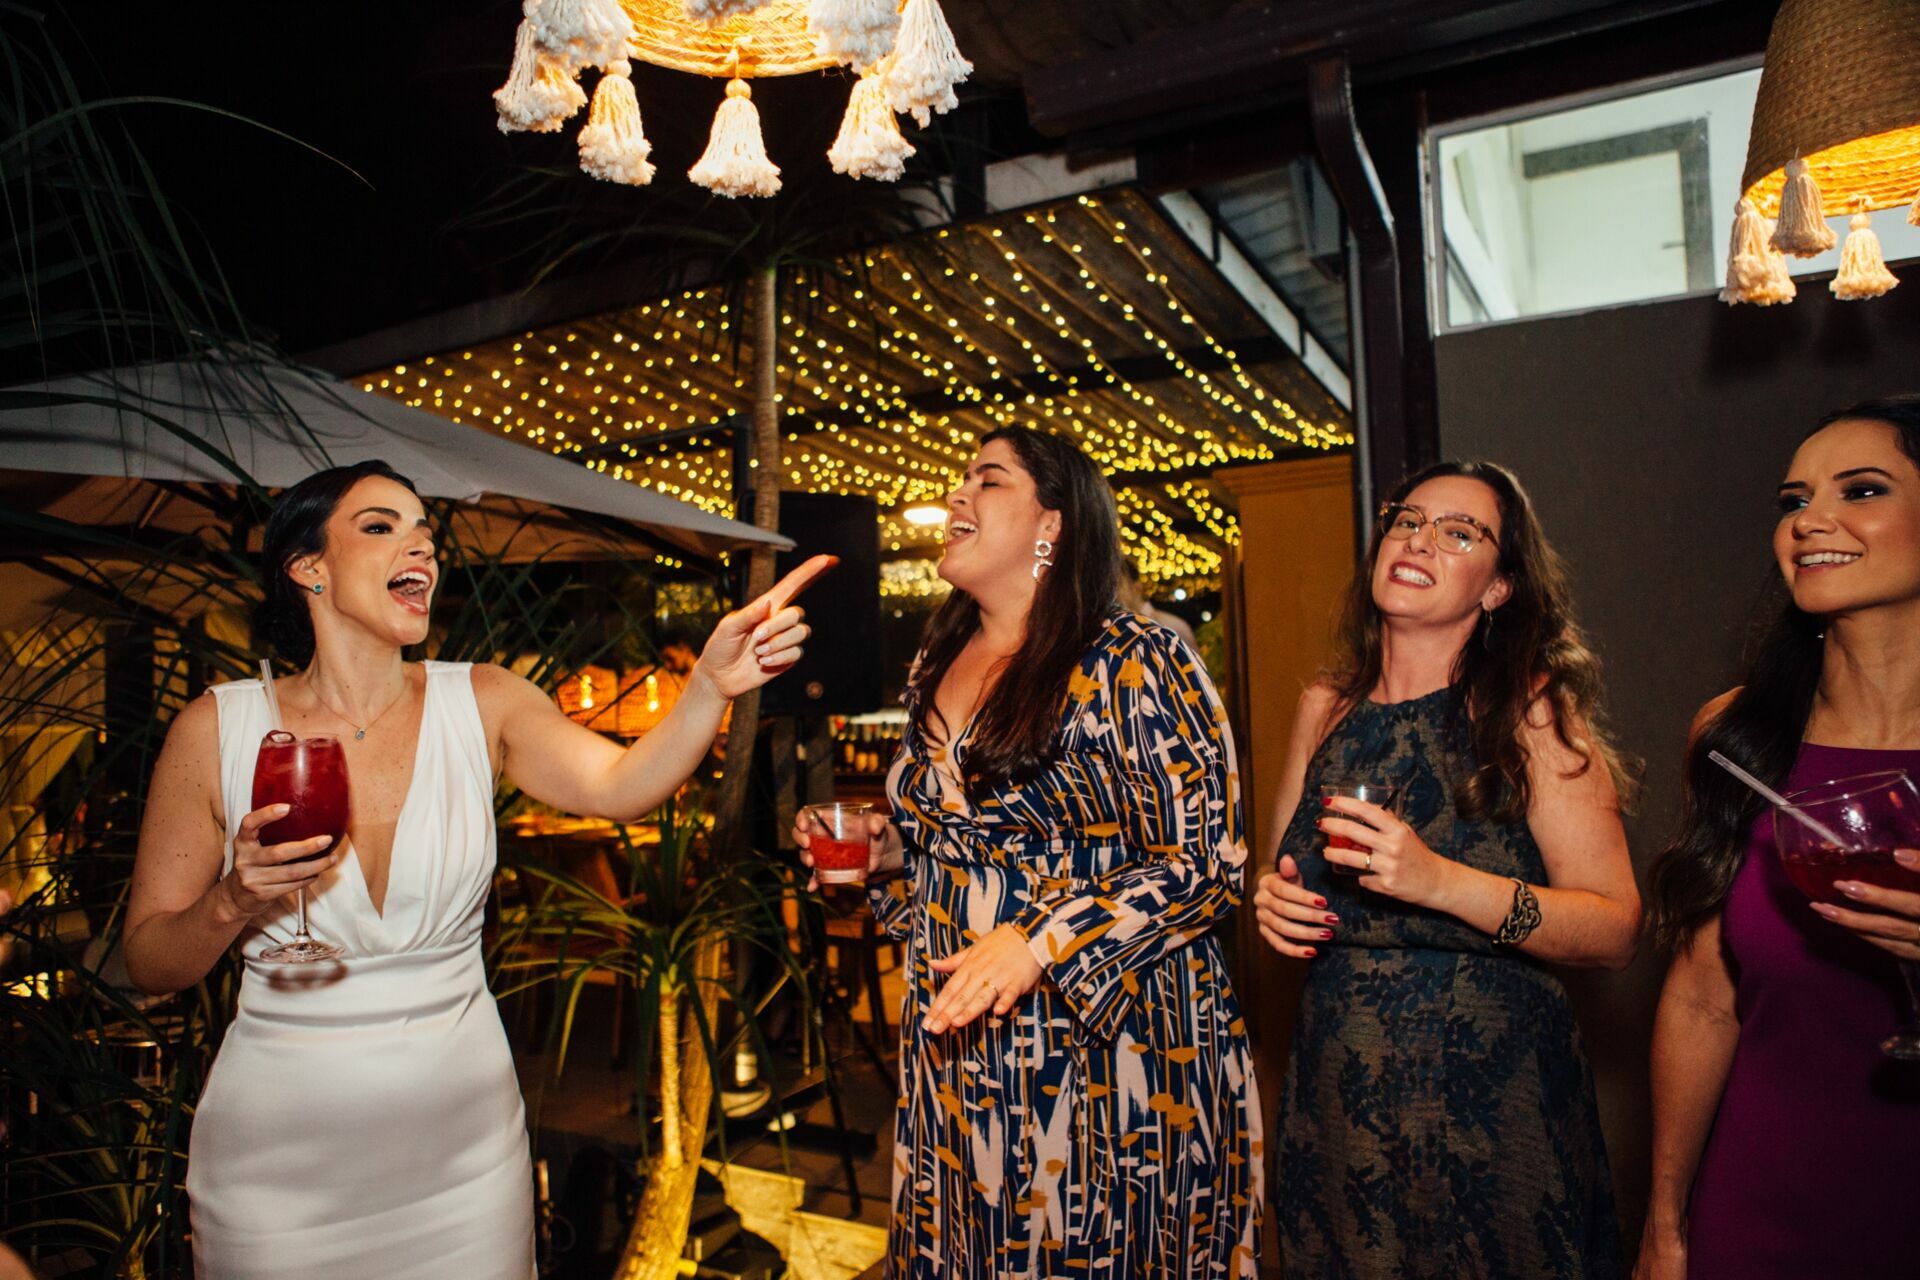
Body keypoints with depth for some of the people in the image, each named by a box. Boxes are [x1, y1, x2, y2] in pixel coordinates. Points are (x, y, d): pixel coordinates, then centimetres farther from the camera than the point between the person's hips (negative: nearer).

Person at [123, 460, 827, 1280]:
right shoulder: (217, 728, -8)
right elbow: (148, 961, -3)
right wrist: (234, 903, -24)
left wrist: (712, 687, -37)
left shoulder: (481, 703, -5)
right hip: (282, 1145, -1)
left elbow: (619, 786, -21)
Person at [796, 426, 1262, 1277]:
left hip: (1103, 1039, -6)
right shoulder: (938, 665, 7)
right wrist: (888, 850, 1)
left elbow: (1207, 861, -16)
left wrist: (1040, 944, -25)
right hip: (954, 1038, 7)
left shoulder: (1132, 665, -15)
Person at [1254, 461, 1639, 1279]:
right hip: (1336, 1099, 4)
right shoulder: (1326, 708, 2)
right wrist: (1272, 899, -7)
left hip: (1489, 1107, -3)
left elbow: (1617, 930, -14)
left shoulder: (1532, 711, -9)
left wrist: (1442, 882, -26)